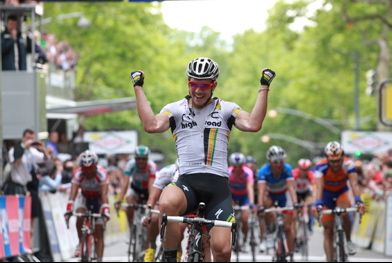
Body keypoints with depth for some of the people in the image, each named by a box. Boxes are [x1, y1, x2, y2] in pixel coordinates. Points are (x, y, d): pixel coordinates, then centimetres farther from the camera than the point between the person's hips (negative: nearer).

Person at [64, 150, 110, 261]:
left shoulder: (101, 174, -32)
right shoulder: (78, 174, -28)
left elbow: (104, 194, -41)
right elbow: (73, 192, -37)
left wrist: (106, 210, -54)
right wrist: (68, 209, -51)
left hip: (98, 199, -1)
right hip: (85, 197, 2)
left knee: (99, 233, -9)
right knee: (80, 217, -31)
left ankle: (99, 259, -5)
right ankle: (81, 243, -11)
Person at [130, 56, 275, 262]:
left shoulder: (226, 109, 11)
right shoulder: (176, 109, 11)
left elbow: (252, 124, -6)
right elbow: (152, 125, -8)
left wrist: (264, 87, -4)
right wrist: (138, 87, -3)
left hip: (218, 185, 1)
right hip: (187, 182, -1)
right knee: (167, 203, -38)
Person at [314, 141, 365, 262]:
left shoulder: (348, 165, -28)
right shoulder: (321, 167, -32)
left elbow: (354, 184, -39)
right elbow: (319, 187, -42)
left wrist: (358, 201, -55)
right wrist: (318, 204, -58)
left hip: (341, 192, 0)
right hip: (327, 195, 0)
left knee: (344, 212, -32)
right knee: (328, 231, -4)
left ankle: (349, 241, -10)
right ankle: (329, 259, 2)